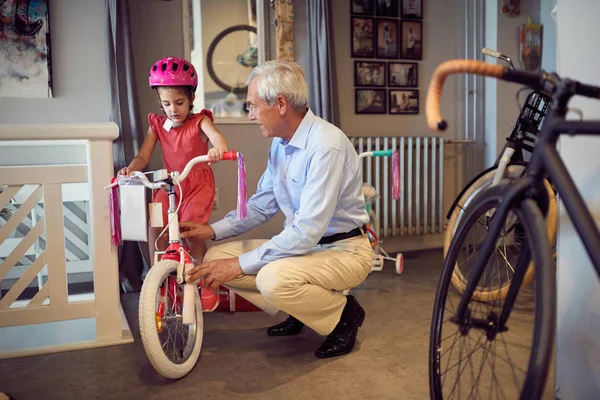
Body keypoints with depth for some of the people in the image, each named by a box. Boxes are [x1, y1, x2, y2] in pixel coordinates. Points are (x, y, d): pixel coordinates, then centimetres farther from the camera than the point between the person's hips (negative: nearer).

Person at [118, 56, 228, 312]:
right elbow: (143, 156, -1)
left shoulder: (199, 121, -6)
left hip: (198, 184, -4)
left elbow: (217, 137, -27)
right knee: (155, 230, -11)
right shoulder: (157, 125, 5)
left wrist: (217, 149, -52)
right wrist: (130, 168, -24)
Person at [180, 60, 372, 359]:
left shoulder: (326, 146, -24)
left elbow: (307, 231, -28)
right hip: (302, 243, 8)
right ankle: (300, 310, 13)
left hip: (343, 251, -8)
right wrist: (213, 230, 1)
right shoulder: (280, 144, 4)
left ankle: (344, 313, -4)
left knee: (273, 278, -35)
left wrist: (241, 264, -25)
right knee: (216, 258, -3)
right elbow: (262, 205, 13)